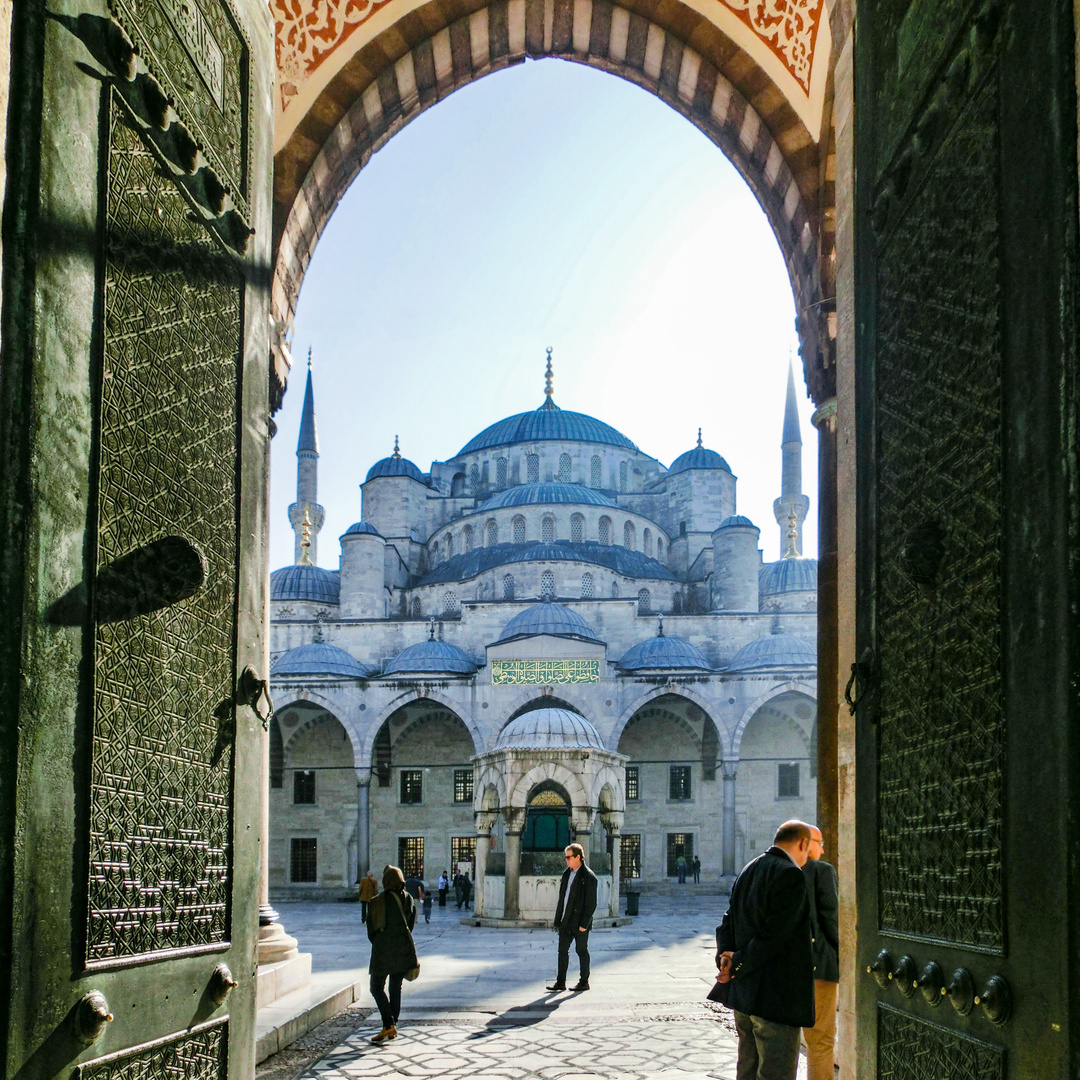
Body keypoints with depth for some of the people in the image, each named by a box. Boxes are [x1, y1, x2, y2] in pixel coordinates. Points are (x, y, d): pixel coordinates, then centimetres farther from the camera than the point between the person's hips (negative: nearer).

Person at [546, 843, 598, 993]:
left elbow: (591, 903, -14)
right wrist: (558, 918, 12)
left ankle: (584, 982, 15)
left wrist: (584, 924, -17)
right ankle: (560, 982, 10)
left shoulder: (588, 877, -12)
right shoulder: (567, 873, 12)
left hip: (579, 923, -7)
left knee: (582, 951, 4)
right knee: (562, 950, 6)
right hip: (566, 921, 7)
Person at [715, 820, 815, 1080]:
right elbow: (774, 934, -20)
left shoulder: (748, 871, 14)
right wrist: (740, 965, -12)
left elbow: (728, 925, 12)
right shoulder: (791, 875, -15)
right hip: (776, 997, -9)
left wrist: (726, 958, -3)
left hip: (742, 992, 9)